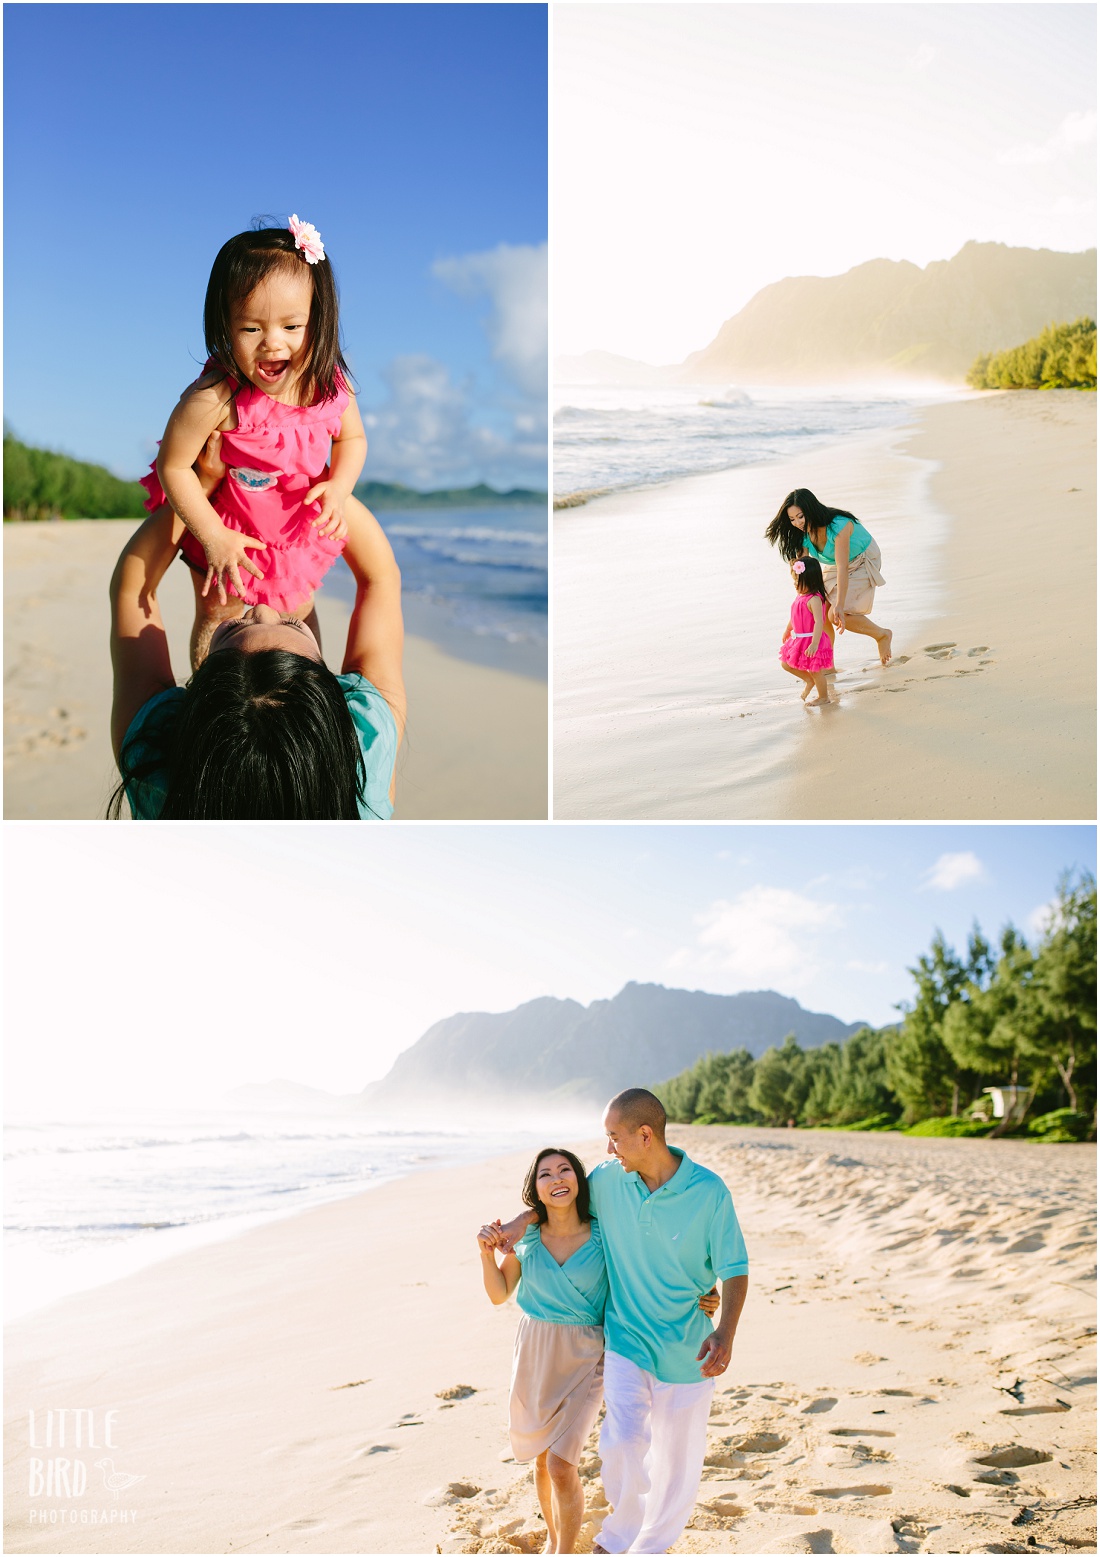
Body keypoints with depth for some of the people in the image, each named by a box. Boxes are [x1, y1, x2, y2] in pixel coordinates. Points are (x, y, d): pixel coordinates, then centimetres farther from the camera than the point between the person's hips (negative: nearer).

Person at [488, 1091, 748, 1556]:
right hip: (627, 1340, 1)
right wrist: (524, 1218, 0)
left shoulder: (709, 1191, -15)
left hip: (688, 1350, -1)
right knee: (623, 1440, -20)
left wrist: (725, 1332, -26)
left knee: (678, 1462, 11)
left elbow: (734, 1269, -11)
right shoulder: (608, 1180, -5)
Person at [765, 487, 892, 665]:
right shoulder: (803, 534, -15)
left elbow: (842, 568, -37)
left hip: (862, 562, -7)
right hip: (832, 566, 7)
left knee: (837, 615, -18)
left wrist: (839, 607, -41)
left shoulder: (839, 525, -35)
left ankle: (883, 635, 4)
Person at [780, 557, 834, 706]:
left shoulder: (814, 599, -25)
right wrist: (788, 630, 34)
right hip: (798, 640, 9)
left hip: (811, 641, -9)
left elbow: (819, 622, -32)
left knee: (816, 671, 7)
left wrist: (814, 644, -38)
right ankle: (809, 680, 33)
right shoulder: (800, 596, 3)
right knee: (786, 664, 15)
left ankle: (823, 697, 28)